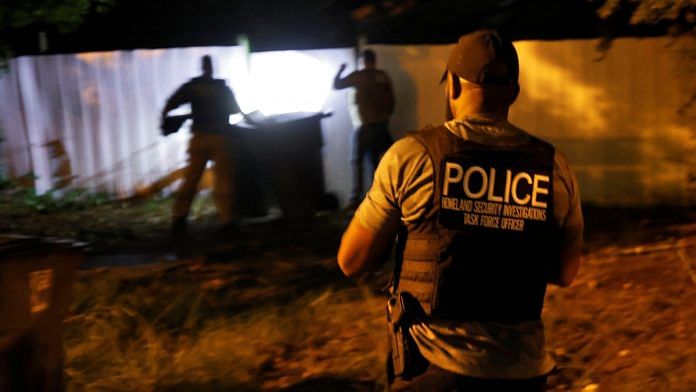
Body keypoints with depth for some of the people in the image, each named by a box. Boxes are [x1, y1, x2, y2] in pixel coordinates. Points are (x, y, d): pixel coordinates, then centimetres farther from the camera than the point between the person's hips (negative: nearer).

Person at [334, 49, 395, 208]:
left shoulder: (358, 76, -7)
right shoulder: (383, 76, 6)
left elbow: (336, 85, 2)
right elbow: (391, 100, 10)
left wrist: (340, 70, 18)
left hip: (366, 124, -5)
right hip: (382, 124, 5)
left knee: (357, 160, 2)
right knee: (376, 160, 13)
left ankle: (356, 198, -4)